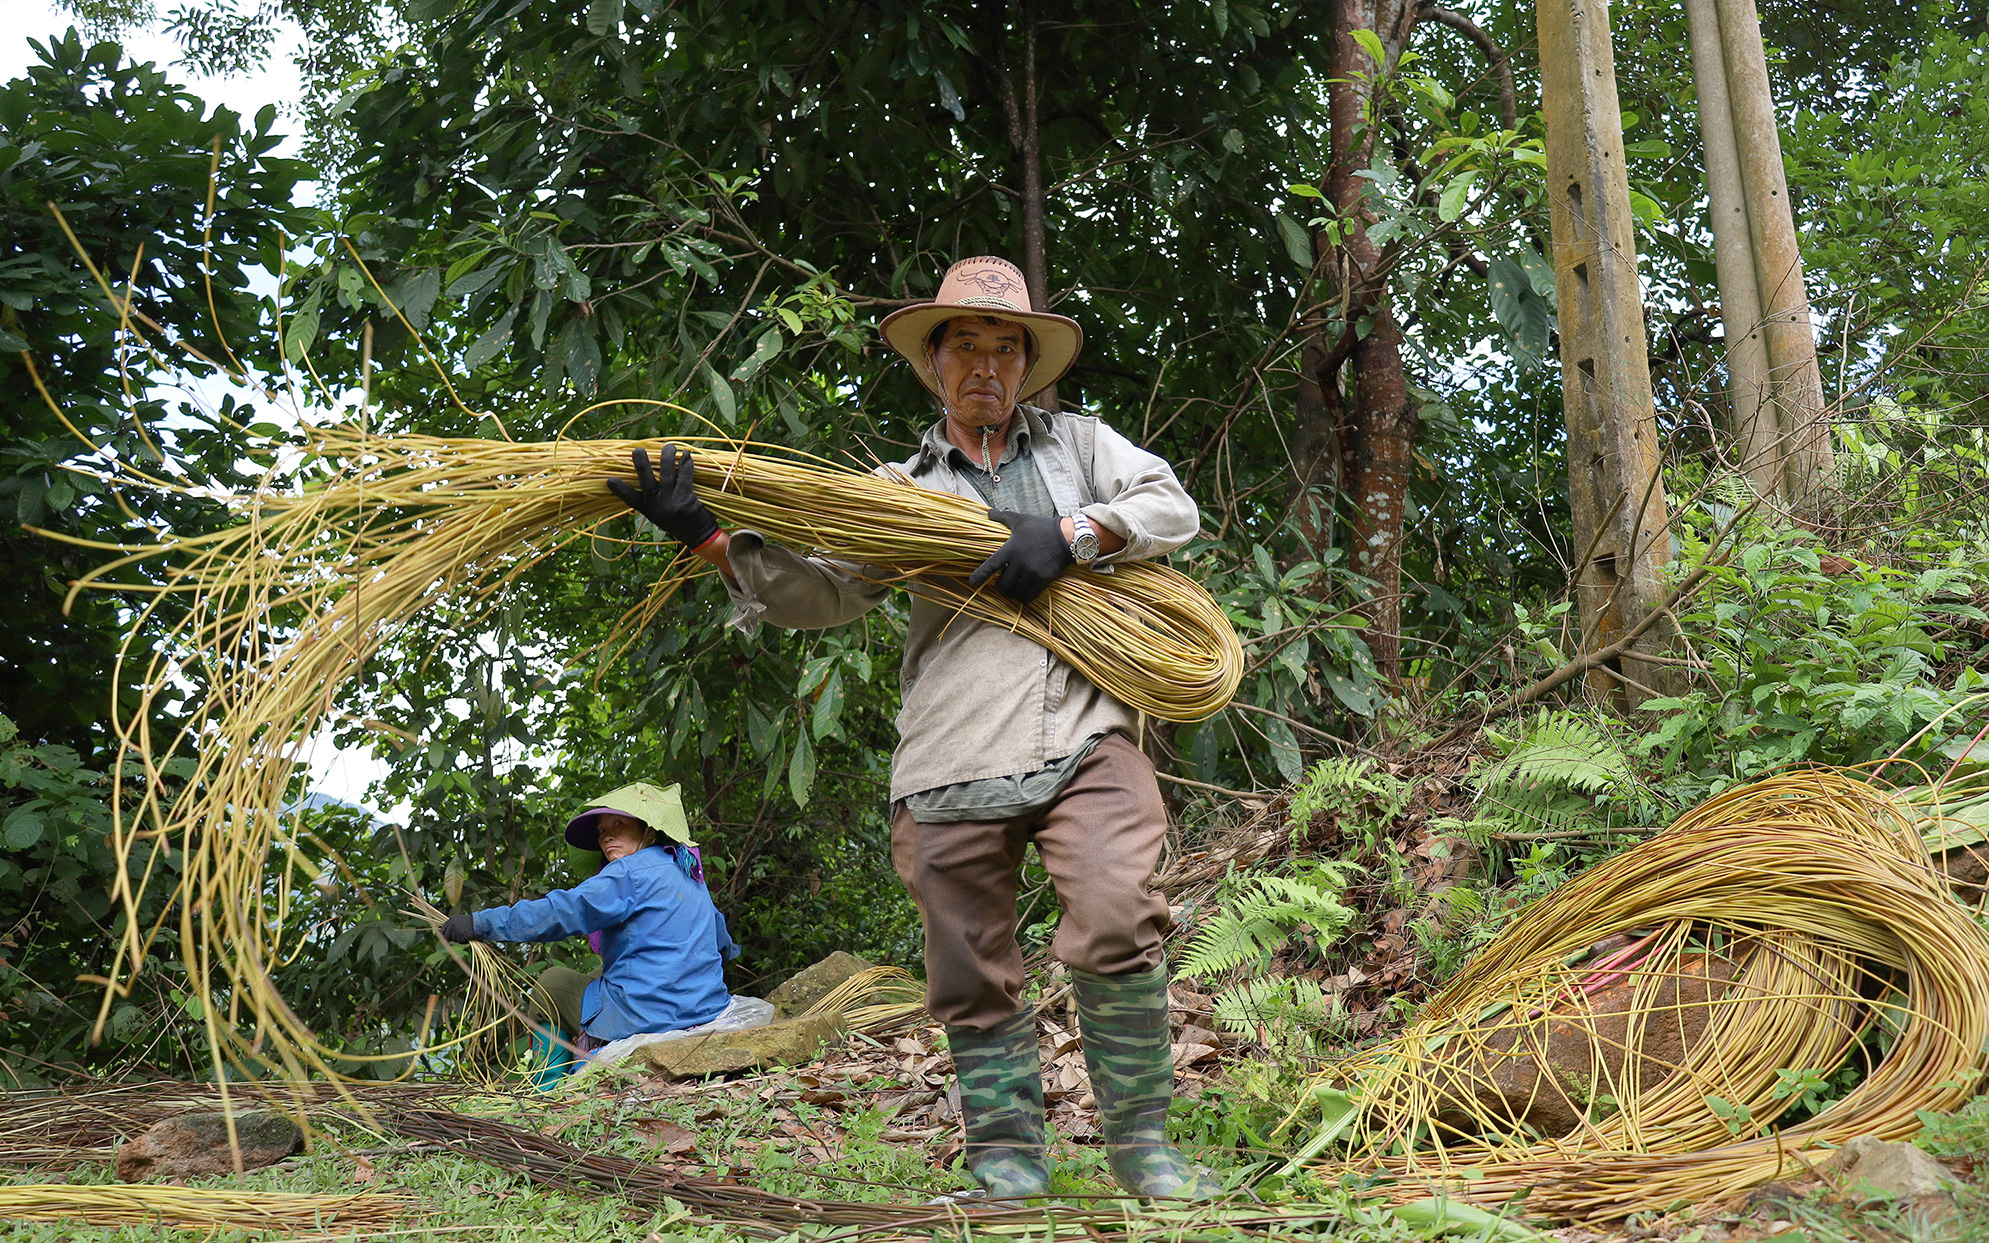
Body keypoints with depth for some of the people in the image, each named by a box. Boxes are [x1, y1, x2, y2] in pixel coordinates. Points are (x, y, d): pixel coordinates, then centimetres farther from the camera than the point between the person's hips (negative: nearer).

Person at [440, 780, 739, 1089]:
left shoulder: (632, 871, -10)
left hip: (645, 1021, -8)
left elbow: (562, 912, -19)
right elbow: (722, 943, 30)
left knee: (550, 983, 15)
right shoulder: (693, 876, 15)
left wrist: (480, 923, -15)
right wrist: (727, 951, 55)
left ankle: (546, 1091, 15)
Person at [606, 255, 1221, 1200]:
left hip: (1084, 739, -1)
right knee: (973, 971, 2)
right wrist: (708, 537, -5)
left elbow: (1172, 509, 11)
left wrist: (1069, 536, -5)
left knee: (1118, 925, -19)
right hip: (954, 762, 2)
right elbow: (819, 590, 9)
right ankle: (1007, 1158, 14)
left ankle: (1139, 1142, -4)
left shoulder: (1078, 441, 22)